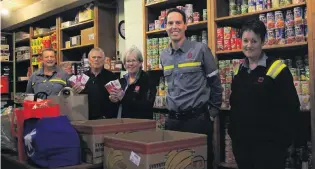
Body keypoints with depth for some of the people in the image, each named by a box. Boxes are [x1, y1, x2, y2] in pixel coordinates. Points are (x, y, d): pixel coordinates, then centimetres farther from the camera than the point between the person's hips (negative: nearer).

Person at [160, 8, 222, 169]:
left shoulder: (200, 49, -7)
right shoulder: (164, 55, 9)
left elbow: (215, 83, -1)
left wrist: (213, 111, 0)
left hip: (197, 118, -5)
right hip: (172, 119, 5)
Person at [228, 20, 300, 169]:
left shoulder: (277, 69, -10)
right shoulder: (238, 71, 8)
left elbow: (291, 107, -12)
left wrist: (283, 139, -14)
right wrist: (232, 131, 11)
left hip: (268, 142, -6)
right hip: (241, 141, 6)